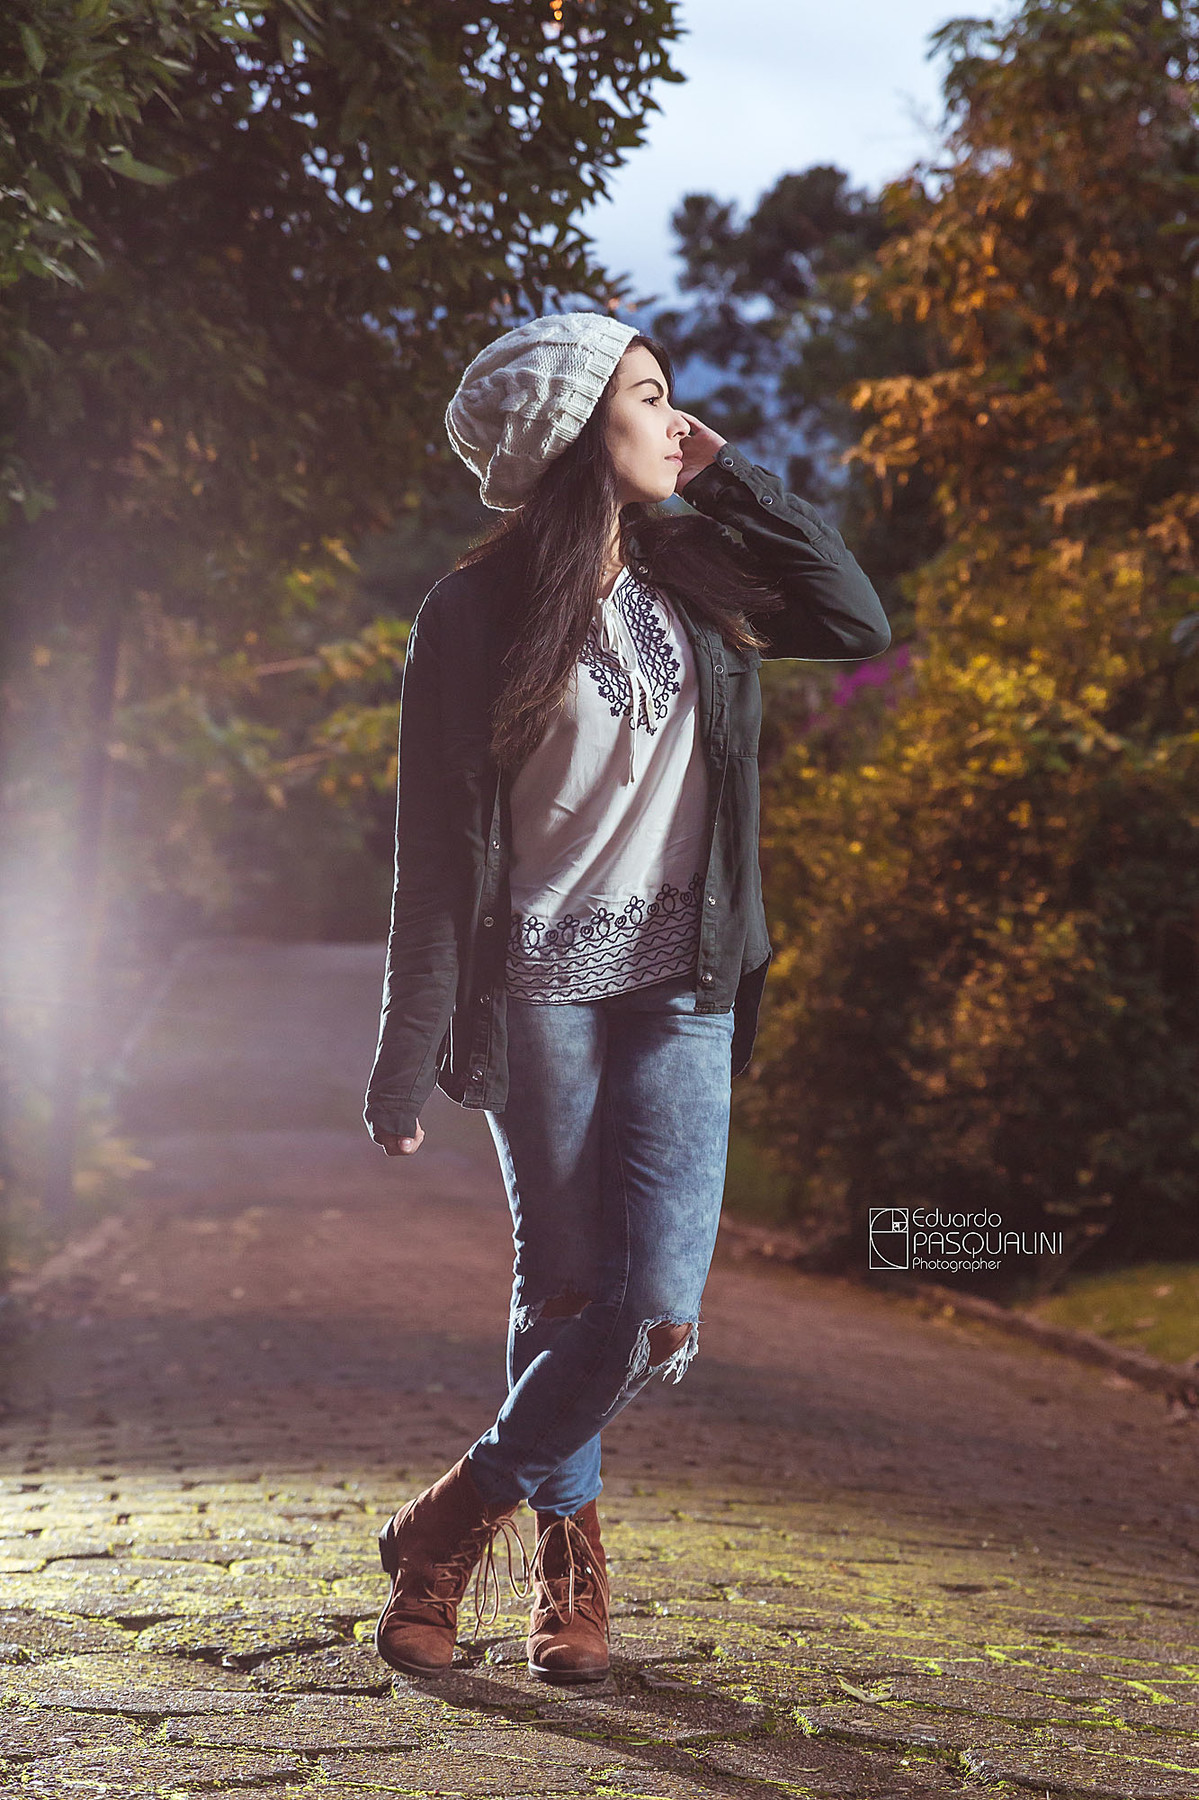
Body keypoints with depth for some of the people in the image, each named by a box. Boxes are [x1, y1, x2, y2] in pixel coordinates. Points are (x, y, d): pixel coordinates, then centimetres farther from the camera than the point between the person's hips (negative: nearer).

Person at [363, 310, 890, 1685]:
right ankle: (568, 1558, 22)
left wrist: (729, 480, 3)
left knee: (659, 1311, -9)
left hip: (681, 990, 3)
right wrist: (408, 1061, -6)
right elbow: (438, 852, -5)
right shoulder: (474, 617, -5)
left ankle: (454, 1522, 9)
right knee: (564, 1294, -1)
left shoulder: (691, 576, 9)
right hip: (539, 989, -3)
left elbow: (858, 624, 7)